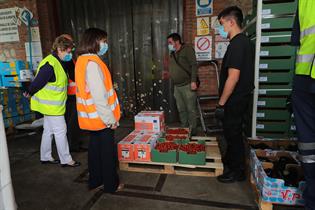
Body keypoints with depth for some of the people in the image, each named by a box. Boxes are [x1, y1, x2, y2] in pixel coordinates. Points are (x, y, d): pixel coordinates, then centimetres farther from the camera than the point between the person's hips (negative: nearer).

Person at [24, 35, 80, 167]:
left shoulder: (57, 62, 10)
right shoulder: (50, 64, -23)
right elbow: (38, 82, -19)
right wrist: (30, 93, -4)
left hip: (52, 105, 10)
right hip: (52, 105, -10)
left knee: (48, 131, 18)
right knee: (60, 131, -2)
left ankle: (45, 157, 32)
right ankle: (66, 160, 10)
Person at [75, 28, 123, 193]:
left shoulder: (82, 61, 11)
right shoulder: (92, 63, -20)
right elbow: (99, 96, -23)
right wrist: (110, 118, -18)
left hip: (92, 117, 9)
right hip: (101, 118, -9)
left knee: (95, 148, 18)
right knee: (108, 151, 5)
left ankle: (95, 181, 32)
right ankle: (111, 185, 21)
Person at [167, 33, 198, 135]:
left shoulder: (187, 49, -4)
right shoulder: (172, 54, 18)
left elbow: (194, 65, -12)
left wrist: (193, 81, -19)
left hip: (187, 85, -7)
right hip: (177, 86, 7)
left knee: (191, 109, -1)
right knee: (181, 110, 11)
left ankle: (192, 131, 9)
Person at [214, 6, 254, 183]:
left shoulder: (237, 44, -19)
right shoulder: (245, 41, 12)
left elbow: (233, 77, -25)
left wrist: (221, 103, -19)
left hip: (235, 101, -10)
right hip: (241, 97, 10)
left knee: (233, 134, 4)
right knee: (232, 133, 20)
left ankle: (237, 172, 21)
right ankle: (230, 162, 37)